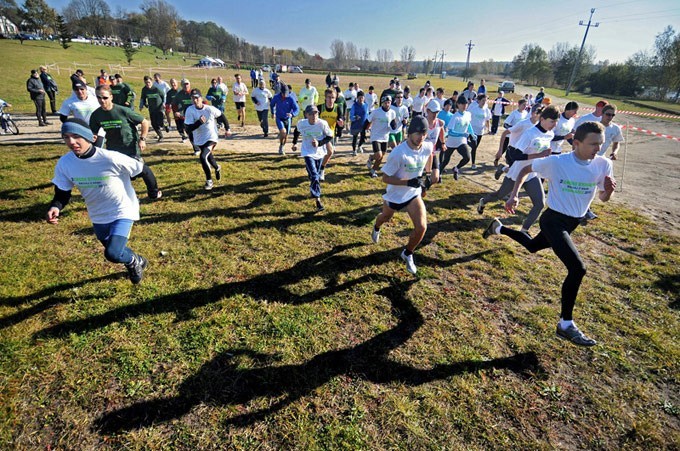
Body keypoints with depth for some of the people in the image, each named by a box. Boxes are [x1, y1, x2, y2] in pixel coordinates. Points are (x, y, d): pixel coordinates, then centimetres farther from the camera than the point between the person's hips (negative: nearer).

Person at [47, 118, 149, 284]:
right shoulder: (64, 164, -13)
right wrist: (55, 207, -25)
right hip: (98, 216, 6)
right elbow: (62, 193, -4)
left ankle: (135, 261, 17)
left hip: (123, 211, -6)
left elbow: (142, 170, -15)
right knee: (114, 250, 23)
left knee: (113, 254, -18)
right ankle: (135, 262, 54)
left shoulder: (111, 159, -28)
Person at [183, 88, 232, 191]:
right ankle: (217, 168, 58)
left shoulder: (210, 109, -16)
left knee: (203, 157, -22)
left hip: (211, 137, -4)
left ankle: (209, 180, -4)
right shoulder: (189, 110, -14)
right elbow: (188, 128, -18)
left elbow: (222, 115, 3)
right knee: (209, 157, 23)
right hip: (199, 140, 4)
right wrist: (199, 122, -34)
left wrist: (227, 129, 7)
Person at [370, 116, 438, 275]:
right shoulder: (398, 153, -31)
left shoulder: (428, 147, -14)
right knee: (386, 217, 26)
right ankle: (376, 228, 66)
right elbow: (385, 178, -25)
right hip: (394, 195, -3)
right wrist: (409, 182, -36)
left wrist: (430, 172, 8)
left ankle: (407, 254, 18)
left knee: (422, 227, -11)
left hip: (414, 194, 3)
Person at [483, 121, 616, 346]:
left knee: (533, 246, 28)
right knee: (577, 268, -20)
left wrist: (609, 189, -20)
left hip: (574, 222, 7)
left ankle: (499, 228, 52)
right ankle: (566, 325, -6)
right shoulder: (556, 162, -19)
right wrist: (514, 195, -12)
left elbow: (603, 198, 3)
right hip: (554, 219, -7)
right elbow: (526, 170, -4)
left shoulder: (603, 164, -7)